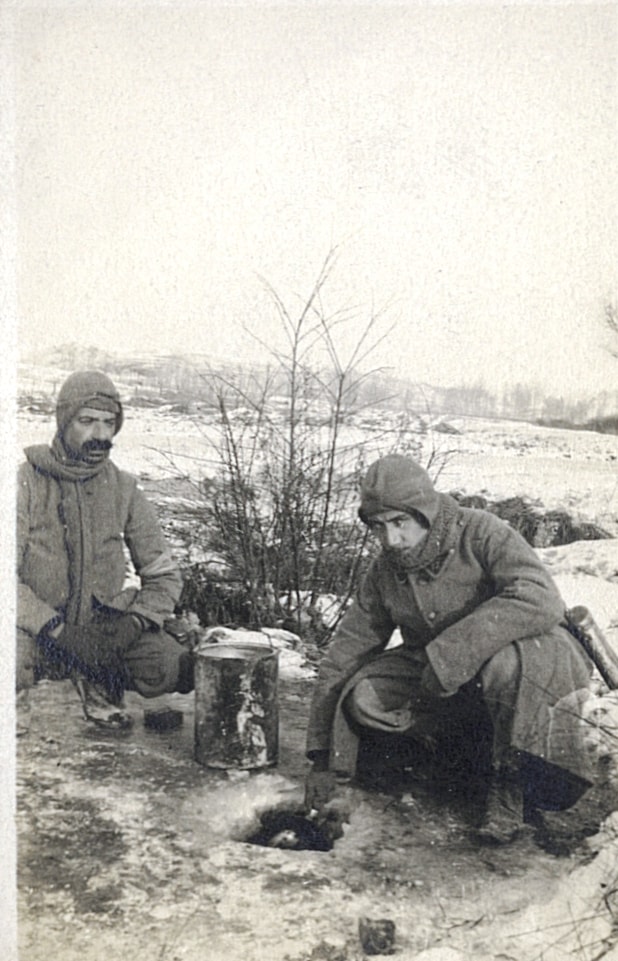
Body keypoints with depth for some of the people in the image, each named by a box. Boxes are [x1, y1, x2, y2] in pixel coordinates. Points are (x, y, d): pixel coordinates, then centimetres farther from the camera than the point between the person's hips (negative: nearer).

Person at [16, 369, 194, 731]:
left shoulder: (124, 489, 2)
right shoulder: (27, 482, -7)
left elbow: (164, 574, 3)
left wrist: (133, 624, -17)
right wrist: (59, 631, -26)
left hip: (104, 626, 3)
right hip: (38, 632, -2)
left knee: (178, 669, -24)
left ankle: (101, 684, 5)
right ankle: (18, 687, -2)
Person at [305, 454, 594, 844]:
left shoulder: (480, 532, -21)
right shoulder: (384, 572, -5)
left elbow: (542, 600, -36)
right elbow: (344, 655, -3)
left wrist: (449, 654, -38)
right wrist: (323, 756, -6)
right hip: (437, 679, 5)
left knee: (507, 664, -40)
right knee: (364, 695, -19)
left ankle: (510, 786, -15)